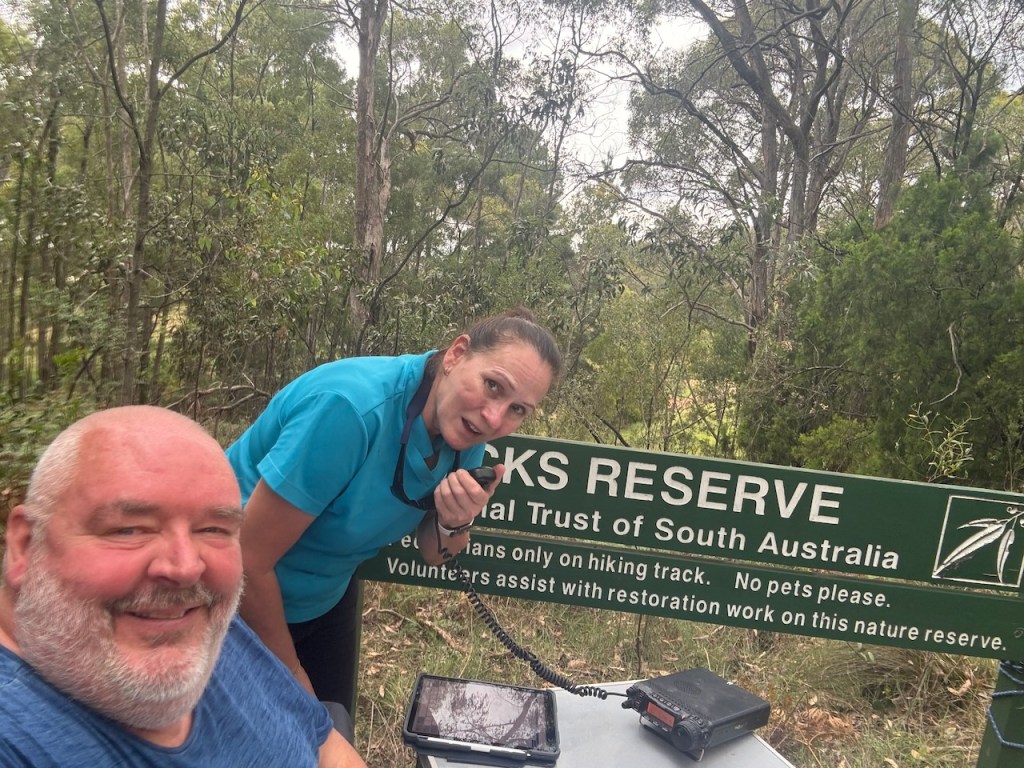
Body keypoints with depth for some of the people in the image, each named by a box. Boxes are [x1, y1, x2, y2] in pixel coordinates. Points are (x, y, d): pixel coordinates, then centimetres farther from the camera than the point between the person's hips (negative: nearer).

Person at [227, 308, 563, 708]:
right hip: (238, 603, -5)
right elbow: (247, 562, -27)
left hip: (325, 601, 6)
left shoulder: (467, 429, -14)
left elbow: (432, 554, -1)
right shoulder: (353, 408, -35)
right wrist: (291, 675, -12)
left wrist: (454, 524, -25)